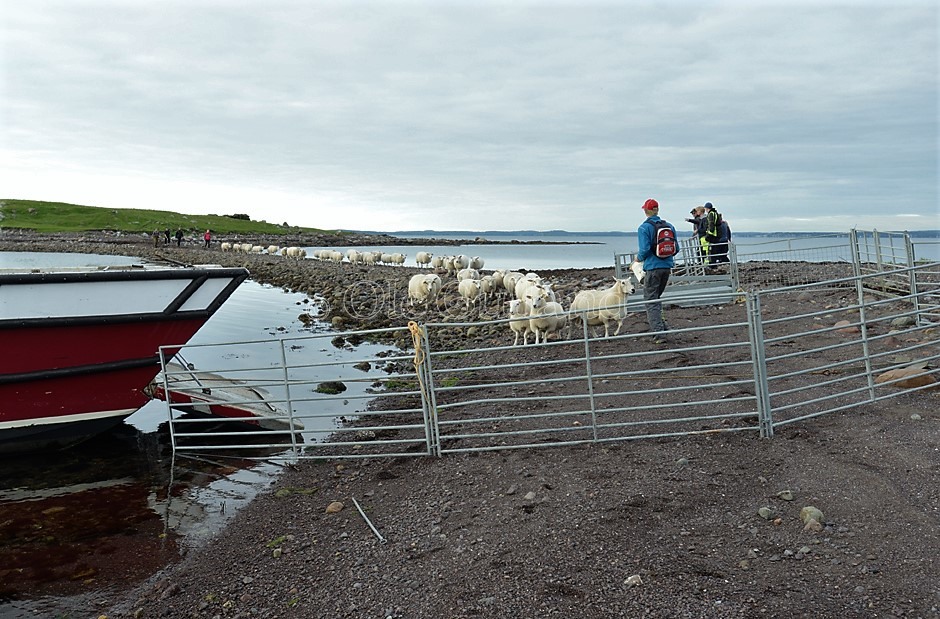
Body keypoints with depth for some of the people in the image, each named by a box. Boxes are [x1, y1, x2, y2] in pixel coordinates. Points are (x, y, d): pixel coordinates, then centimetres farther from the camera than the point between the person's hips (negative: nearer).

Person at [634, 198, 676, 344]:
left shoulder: (644, 228, -10)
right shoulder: (669, 226, 8)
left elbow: (645, 249, -17)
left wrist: (638, 258, 3)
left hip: (653, 267, -6)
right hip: (667, 266, 6)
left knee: (650, 300, -1)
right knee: (657, 297, 23)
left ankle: (659, 333, -9)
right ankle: (660, 325, 21)